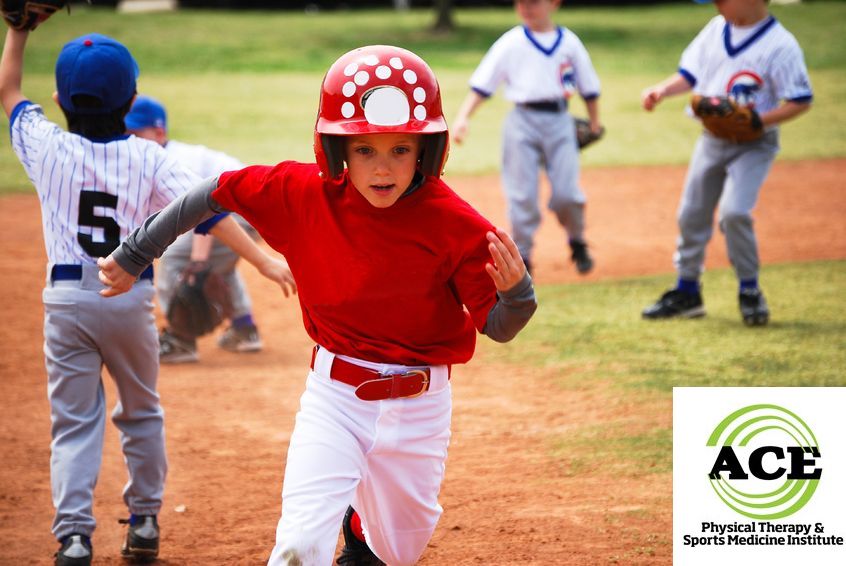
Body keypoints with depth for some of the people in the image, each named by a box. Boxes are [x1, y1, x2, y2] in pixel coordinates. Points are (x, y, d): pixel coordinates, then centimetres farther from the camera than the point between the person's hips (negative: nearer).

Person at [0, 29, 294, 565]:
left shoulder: (47, 146, -6)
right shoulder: (149, 158, -7)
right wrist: (262, 260, -10)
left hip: (67, 299, 0)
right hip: (130, 298, 0)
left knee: (74, 421, 4)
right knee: (141, 412, 20)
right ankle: (144, 521, 25)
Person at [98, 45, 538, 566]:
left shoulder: (454, 224, -18)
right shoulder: (303, 195, -15)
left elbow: (500, 328, -14)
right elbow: (215, 192, -2)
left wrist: (516, 291, -37)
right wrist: (135, 255, 6)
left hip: (420, 405, 0)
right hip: (334, 394, 0)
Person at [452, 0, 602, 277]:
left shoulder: (569, 42, 7)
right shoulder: (510, 43, 3)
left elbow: (588, 87, 14)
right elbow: (482, 84, -2)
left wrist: (594, 121, 7)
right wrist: (463, 117, -13)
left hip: (559, 121, 1)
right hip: (523, 122, -1)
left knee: (566, 194, -7)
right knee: (522, 195, -3)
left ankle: (577, 243, 19)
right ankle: (522, 256, 9)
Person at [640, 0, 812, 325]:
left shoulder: (780, 45, -17)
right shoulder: (716, 29, 2)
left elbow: (801, 101, -15)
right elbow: (690, 74, 9)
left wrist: (755, 121, -25)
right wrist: (662, 90, -10)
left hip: (753, 143, -6)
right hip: (712, 139, 7)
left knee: (734, 211, -21)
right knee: (692, 213, 10)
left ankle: (749, 291, -2)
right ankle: (687, 293, 26)